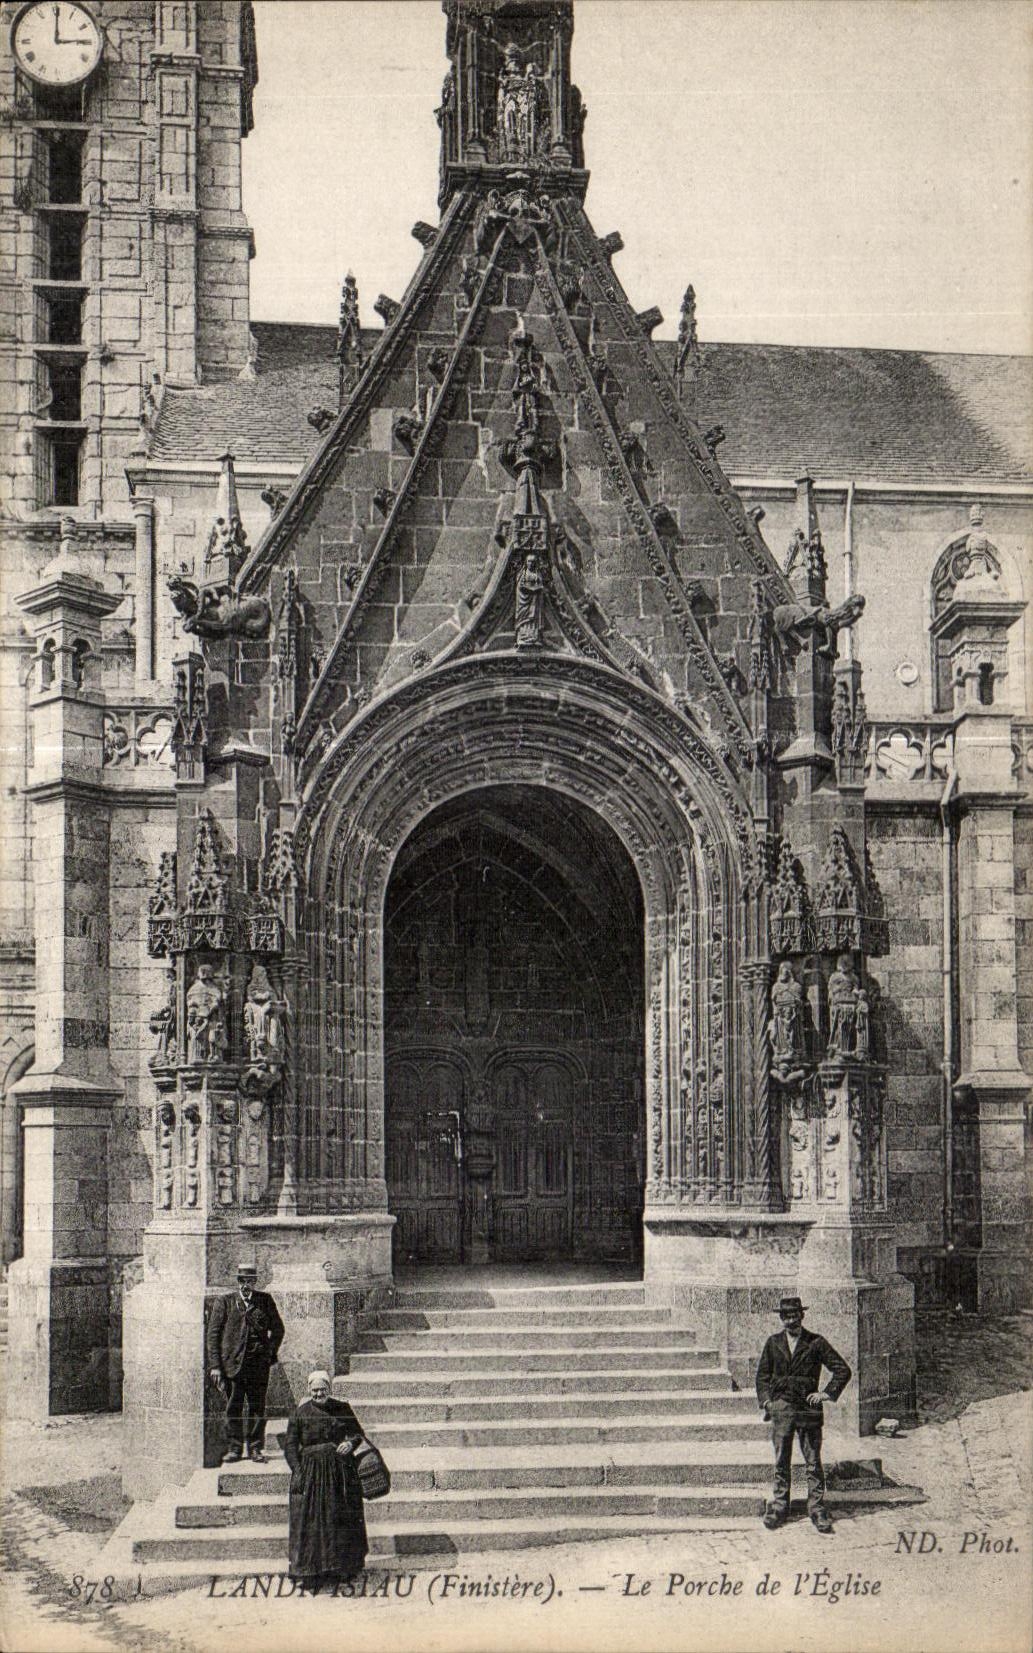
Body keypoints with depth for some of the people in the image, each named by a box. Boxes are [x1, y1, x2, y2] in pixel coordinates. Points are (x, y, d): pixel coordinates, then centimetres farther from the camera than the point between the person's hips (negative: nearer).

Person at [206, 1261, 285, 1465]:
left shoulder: (265, 1301, 7)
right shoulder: (224, 1302, 2)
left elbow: (278, 1329, 17)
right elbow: (212, 1334, 1)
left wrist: (270, 1353, 7)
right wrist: (214, 1365, -5)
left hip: (259, 1365, 1)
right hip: (232, 1363, -1)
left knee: (257, 1408, 3)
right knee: (233, 1409, 2)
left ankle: (255, 1449, 13)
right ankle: (234, 1448, 11)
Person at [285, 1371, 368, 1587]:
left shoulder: (342, 1408, 2)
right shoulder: (301, 1413, -3)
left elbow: (358, 1431, 12)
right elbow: (290, 1445, -2)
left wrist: (351, 1442, -10)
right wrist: (297, 1470, -13)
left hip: (341, 1471, 2)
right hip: (311, 1473, -2)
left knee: (343, 1519, 8)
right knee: (311, 1521, -3)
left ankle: (345, 1566, 22)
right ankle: (312, 1571, 5)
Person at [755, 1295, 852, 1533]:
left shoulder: (816, 1343, 0)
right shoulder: (773, 1343, 8)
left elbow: (842, 1370, 2)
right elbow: (763, 1375, 17)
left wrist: (828, 1393, -4)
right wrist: (765, 1399, 5)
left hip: (808, 1408, -2)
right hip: (780, 1408, 2)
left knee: (813, 1463, 0)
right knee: (781, 1462, 6)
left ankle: (817, 1510, 5)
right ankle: (779, 1507, 14)